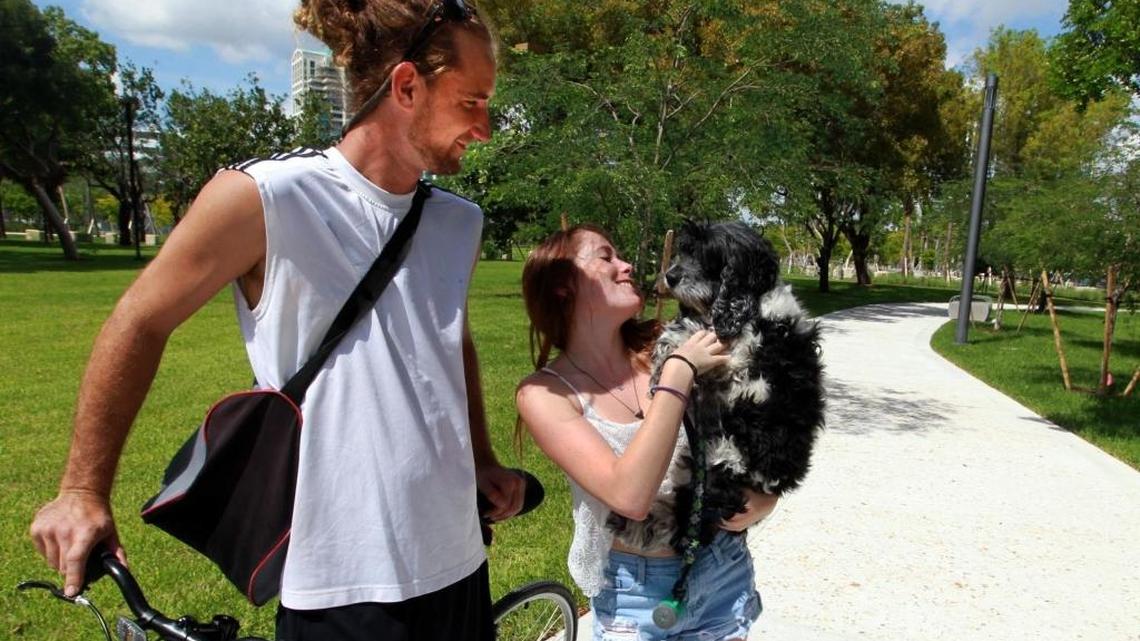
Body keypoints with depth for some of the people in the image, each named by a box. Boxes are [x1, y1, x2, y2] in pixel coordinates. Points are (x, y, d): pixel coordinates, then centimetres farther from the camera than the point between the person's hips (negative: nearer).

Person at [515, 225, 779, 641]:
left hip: (724, 571, 3)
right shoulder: (544, 393, -16)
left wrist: (759, 504, -15)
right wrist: (679, 374, -26)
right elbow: (630, 496, -27)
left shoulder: (666, 348, -9)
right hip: (635, 594, -2)